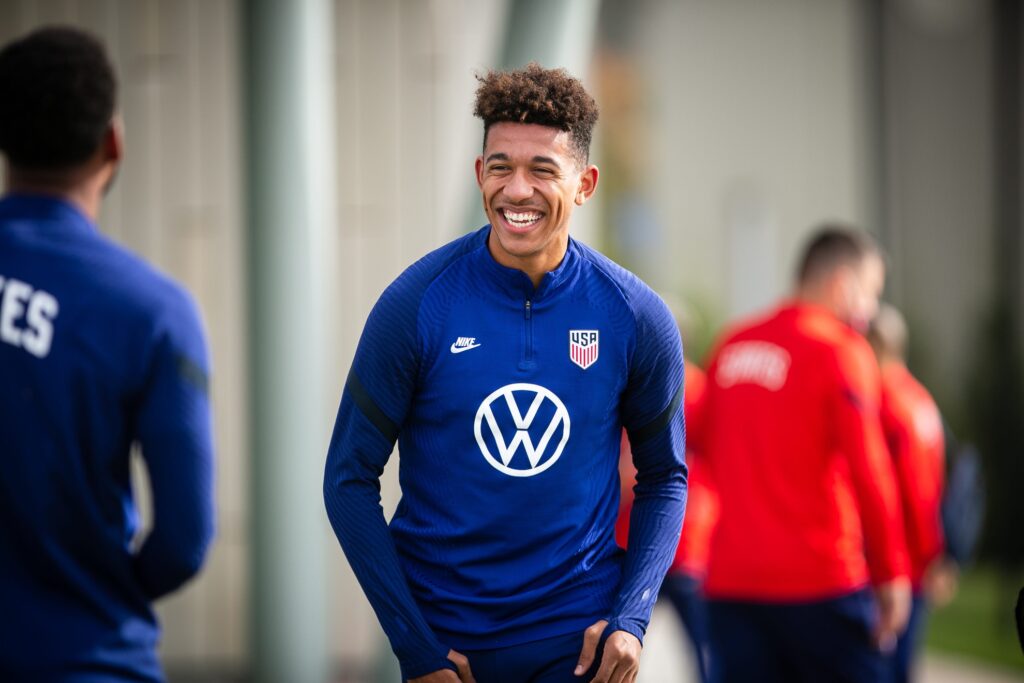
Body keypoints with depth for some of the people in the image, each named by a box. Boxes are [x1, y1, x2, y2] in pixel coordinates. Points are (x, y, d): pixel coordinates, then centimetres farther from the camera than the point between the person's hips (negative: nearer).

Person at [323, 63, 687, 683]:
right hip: (441, 627, 0)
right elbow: (351, 478, -5)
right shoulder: (416, 305, -10)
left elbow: (664, 478, 7)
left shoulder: (637, 318, -5)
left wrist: (631, 619, -7)